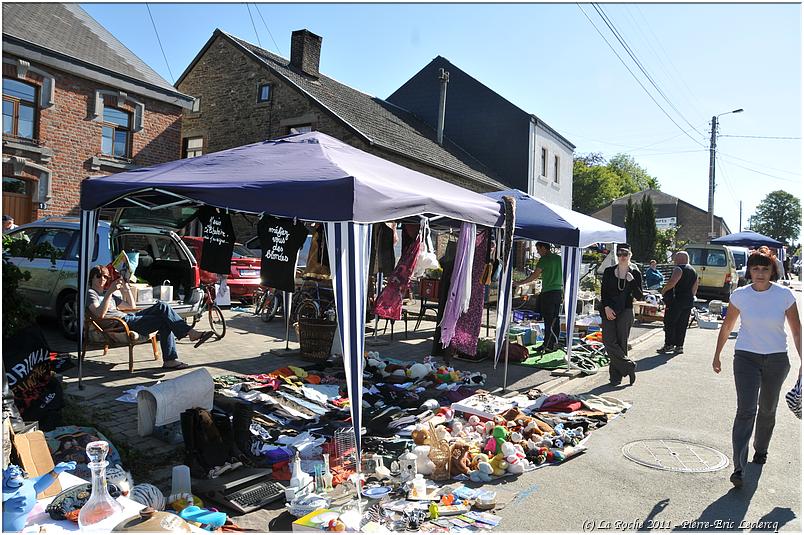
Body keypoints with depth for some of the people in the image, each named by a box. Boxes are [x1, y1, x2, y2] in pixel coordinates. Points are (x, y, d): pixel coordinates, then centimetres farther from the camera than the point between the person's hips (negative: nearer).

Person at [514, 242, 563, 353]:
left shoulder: (544, 259, -8)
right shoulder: (559, 258, 12)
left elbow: (534, 276, -9)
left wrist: (519, 283, -2)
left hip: (548, 293, -7)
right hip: (559, 291, 7)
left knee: (548, 320, -5)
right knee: (556, 319, 10)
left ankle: (548, 345, -4)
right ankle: (555, 343, 15)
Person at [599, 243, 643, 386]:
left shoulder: (635, 273, 4)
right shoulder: (609, 271, 8)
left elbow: (639, 296, 0)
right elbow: (603, 292, 6)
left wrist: (632, 281, -13)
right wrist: (606, 307, -8)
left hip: (626, 311, -1)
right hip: (609, 310, 2)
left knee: (621, 344, -2)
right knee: (609, 341, -9)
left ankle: (616, 376, 9)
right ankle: (629, 366, 6)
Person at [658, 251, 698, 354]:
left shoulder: (679, 269, -12)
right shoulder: (693, 271, 16)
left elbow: (672, 282, -23)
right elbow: (695, 288, 18)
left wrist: (663, 290, -9)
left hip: (676, 299, -8)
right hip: (688, 301, 8)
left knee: (669, 323, -2)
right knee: (682, 324, 10)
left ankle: (669, 345, -3)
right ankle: (679, 346, 12)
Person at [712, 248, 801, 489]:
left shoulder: (785, 295, -7)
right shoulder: (740, 295, -5)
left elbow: (797, 331, 1)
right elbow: (727, 326, 7)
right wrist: (717, 354, 11)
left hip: (777, 359, 1)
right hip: (746, 357, -1)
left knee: (767, 409, 18)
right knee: (746, 410, -11)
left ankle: (760, 450, 43)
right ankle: (739, 468, -13)